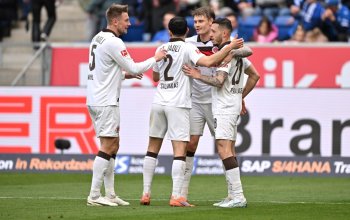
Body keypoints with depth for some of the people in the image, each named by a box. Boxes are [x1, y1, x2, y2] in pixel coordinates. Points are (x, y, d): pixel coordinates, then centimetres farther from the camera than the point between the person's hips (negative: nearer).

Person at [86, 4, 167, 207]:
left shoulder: (98, 38, 13)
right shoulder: (114, 43, -16)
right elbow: (133, 68, -13)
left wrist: (125, 74, 13)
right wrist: (155, 59, -1)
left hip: (96, 99, 10)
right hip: (106, 102, -10)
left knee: (113, 145, 13)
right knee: (107, 147, -8)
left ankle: (110, 195, 13)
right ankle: (94, 196, -10)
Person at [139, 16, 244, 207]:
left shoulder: (161, 49, 11)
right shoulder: (187, 48, -5)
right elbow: (208, 62, -21)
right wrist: (230, 47, -15)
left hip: (158, 102, 5)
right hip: (178, 105, -5)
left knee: (152, 148, 12)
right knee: (180, 150, -7)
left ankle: (146, 193, 10)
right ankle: (176, 196, -16)